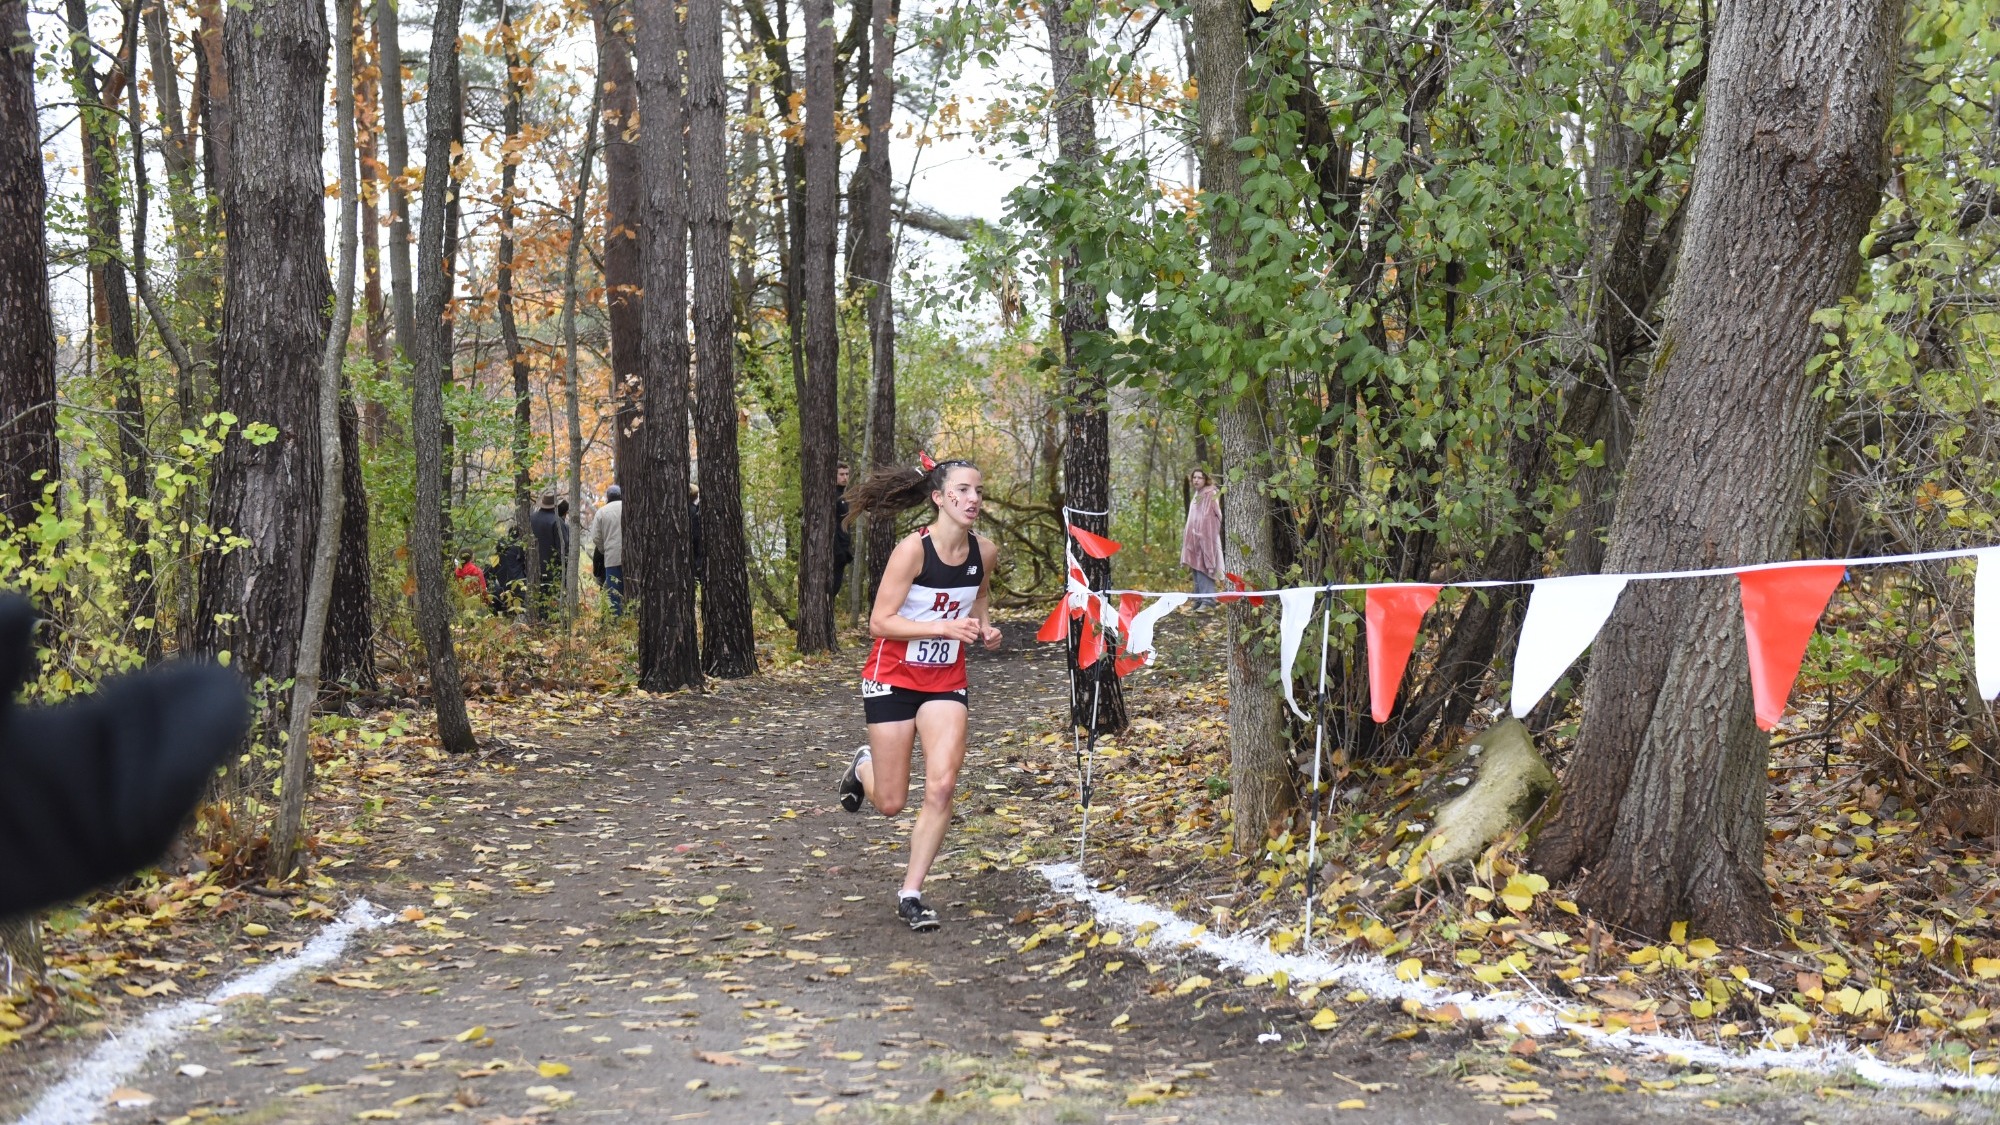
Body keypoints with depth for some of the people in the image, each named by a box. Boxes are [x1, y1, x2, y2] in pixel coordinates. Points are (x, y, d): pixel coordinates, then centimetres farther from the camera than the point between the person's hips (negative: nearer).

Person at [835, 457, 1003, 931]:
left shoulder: (985, 552, -3)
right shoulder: (913, 549, -20)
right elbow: (880, 622, -20)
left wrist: (984, 628, -1)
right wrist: (944, 627, -30)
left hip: (946, 681, 4)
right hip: (893, 677, -4)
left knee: (942, 787, -13)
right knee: (890, 803, 3)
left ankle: (911, 894, 1)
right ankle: (864, 767, 41)